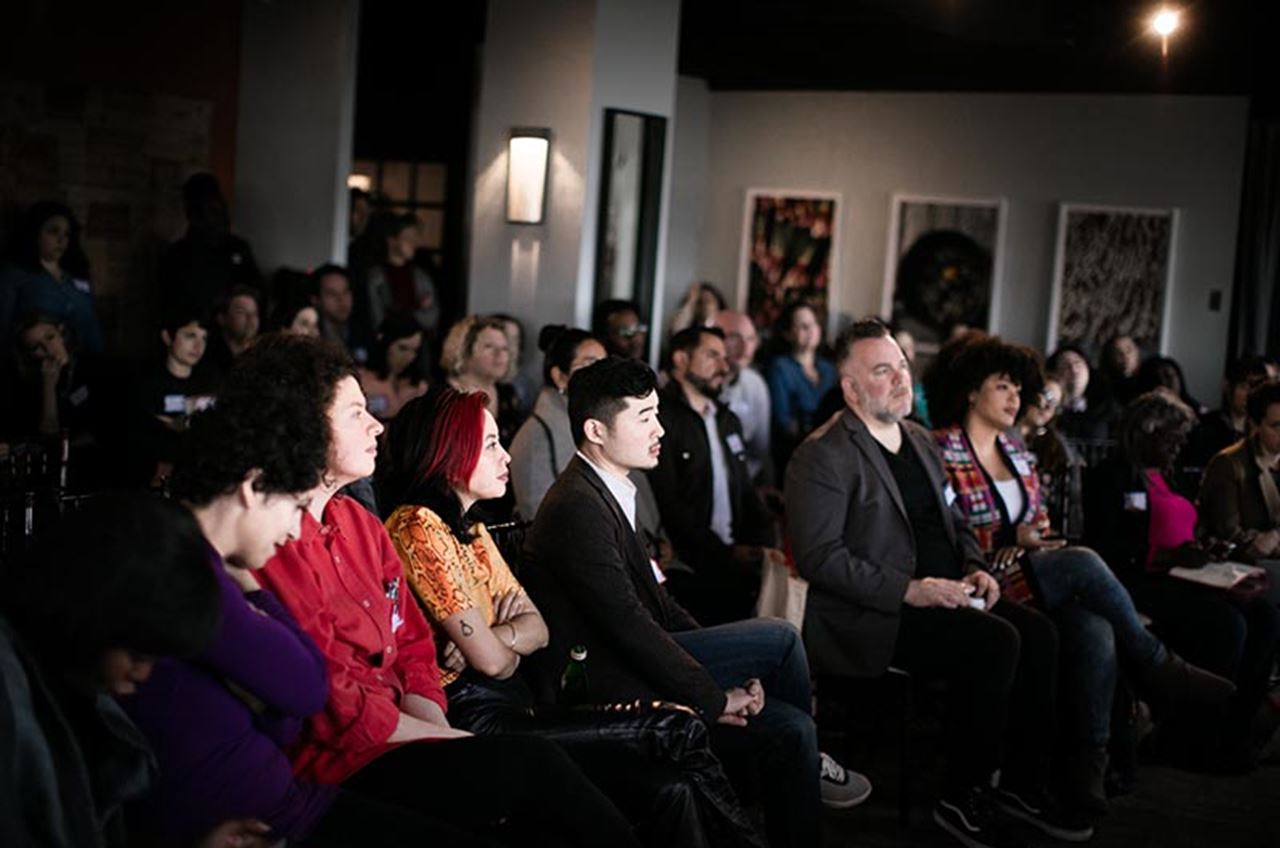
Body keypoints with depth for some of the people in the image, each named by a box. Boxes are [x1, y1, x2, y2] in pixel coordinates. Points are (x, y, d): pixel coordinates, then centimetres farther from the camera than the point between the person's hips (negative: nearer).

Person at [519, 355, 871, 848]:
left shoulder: (605, 494, 12)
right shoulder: (577, 507, -20)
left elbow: (656, 604, 15)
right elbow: (628, 624, -23)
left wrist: (729, 676, 4)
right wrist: (715, 697, -16)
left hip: (624, 663, 10)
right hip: (605, 687, -10)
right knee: (778, 637, -11)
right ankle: (810, 762, 10)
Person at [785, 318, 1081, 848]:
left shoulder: (921, 440, 18)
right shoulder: (823, 456, -9)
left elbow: (953, 521, 26)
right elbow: (818, 557, -18)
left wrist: (975, 568, 4)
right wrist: (908, 590, -23)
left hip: (940, 597, 8)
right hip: (870, 617, -8)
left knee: (1039, 633, -12)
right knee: (995, 643, -26)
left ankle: (1022, 784, 1)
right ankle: (961, 800, -11)